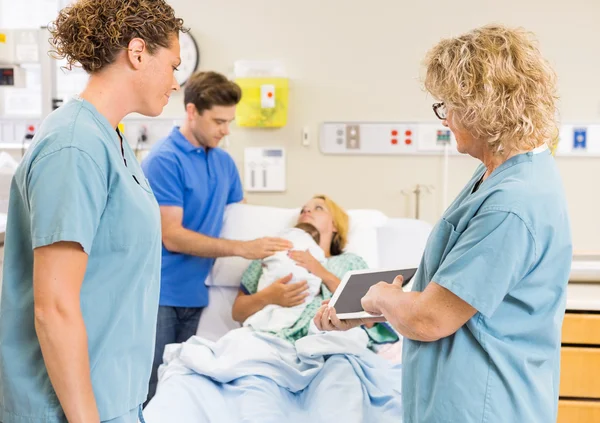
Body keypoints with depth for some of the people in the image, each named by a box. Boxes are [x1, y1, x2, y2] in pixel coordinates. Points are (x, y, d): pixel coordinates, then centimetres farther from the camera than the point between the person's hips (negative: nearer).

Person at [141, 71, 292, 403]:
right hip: (160, 294, -6)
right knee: (152, 392, 0)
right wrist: (243, 249, -20)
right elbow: (172, 237, -18)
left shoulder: (224, 162, 9)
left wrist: (265, 247, 0)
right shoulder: (163, 160, -13)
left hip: (196, 294, 6)